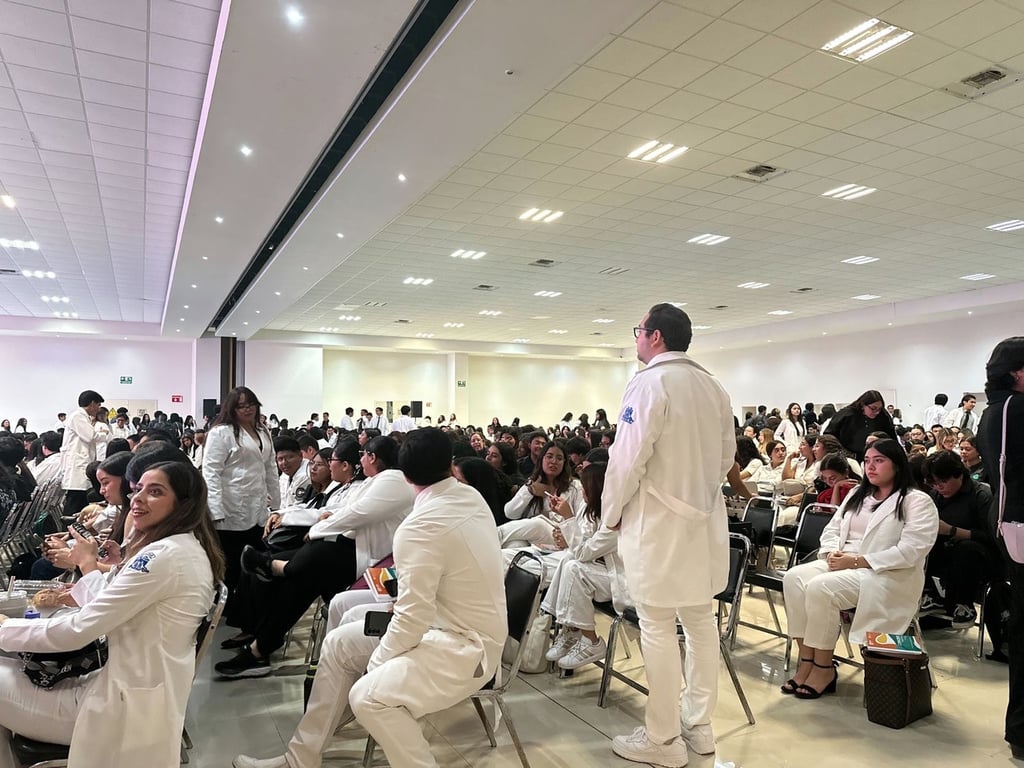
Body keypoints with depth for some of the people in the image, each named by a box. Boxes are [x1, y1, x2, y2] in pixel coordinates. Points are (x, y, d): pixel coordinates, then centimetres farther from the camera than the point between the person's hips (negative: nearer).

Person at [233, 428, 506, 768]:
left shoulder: (419, 526, -27)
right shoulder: (472, 496, -1)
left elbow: (412, 618, -25)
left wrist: (376, 661, -9)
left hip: (466, 645, -9)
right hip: (455, 621, 9)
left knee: (368, 696, -30)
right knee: (339, 643, 9)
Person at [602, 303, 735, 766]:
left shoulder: (649, 383, -15)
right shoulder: (714, 387, 7)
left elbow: (628, 459, -17)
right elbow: (727, 455, 13)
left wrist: (610, 514, -4)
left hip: (657, 523, -8)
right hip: (703, 520, 8)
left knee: (658, 629, 2)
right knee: (699, 620, 15)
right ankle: (699, 726, 29)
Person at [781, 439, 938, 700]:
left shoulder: (918, 502, -2)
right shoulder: (857, 494, 21)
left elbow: (909, 552, -15)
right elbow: (831, 529, 17)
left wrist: (857, 561, -19)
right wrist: (832, 553, -6)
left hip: (886, 575, -7)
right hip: (840, 564, 7)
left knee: (821, 587, -31)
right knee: (794, 577, -21)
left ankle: (824, 668, -15)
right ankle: (806, 661, -17)